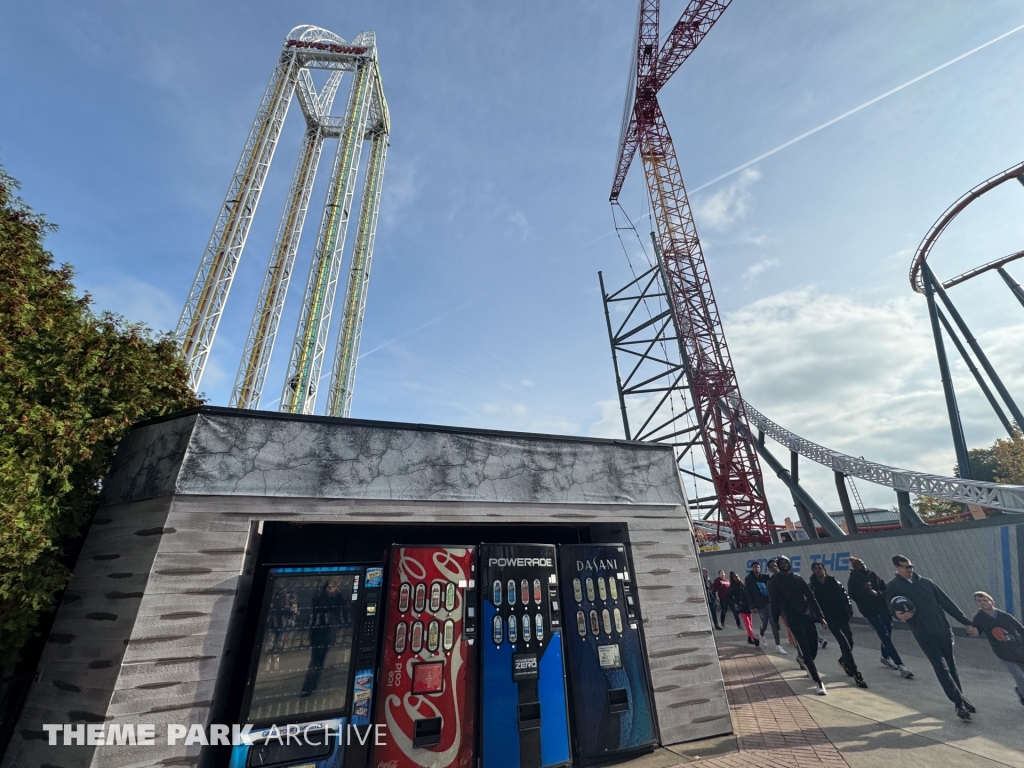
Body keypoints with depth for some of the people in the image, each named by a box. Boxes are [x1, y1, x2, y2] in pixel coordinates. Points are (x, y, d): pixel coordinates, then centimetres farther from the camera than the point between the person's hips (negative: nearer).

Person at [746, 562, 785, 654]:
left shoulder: (765, 577, 4)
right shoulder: (748, 579, -5)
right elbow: (748, 593, -6)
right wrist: (753, 606, -11)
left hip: (769, 602, 2)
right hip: (760, 604, -2)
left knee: (774, 623, -2)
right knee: (765, 622, 4)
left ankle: (778, 645, 4)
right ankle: (762, 634, 36)